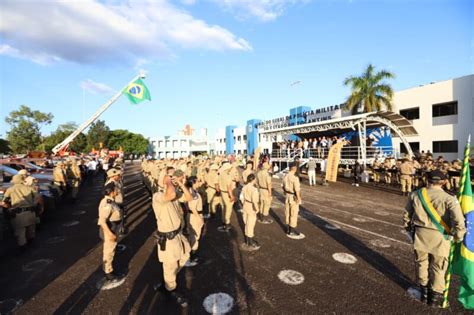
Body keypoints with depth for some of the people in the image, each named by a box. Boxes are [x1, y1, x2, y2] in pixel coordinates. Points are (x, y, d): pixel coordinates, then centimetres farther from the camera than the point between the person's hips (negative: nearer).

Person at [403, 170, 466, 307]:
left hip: (420, 235, 2)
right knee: (438, 267, 17)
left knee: (422, 264, 20)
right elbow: (459, 222, -22)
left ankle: (424, 292, 36)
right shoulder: (449, 199, -13)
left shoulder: (415, 195, -4)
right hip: (439, 237, -2)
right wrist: (458, 238, -4)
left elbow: (407, 215, 5)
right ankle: (435, 296, 33)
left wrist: (409, 229, 21)